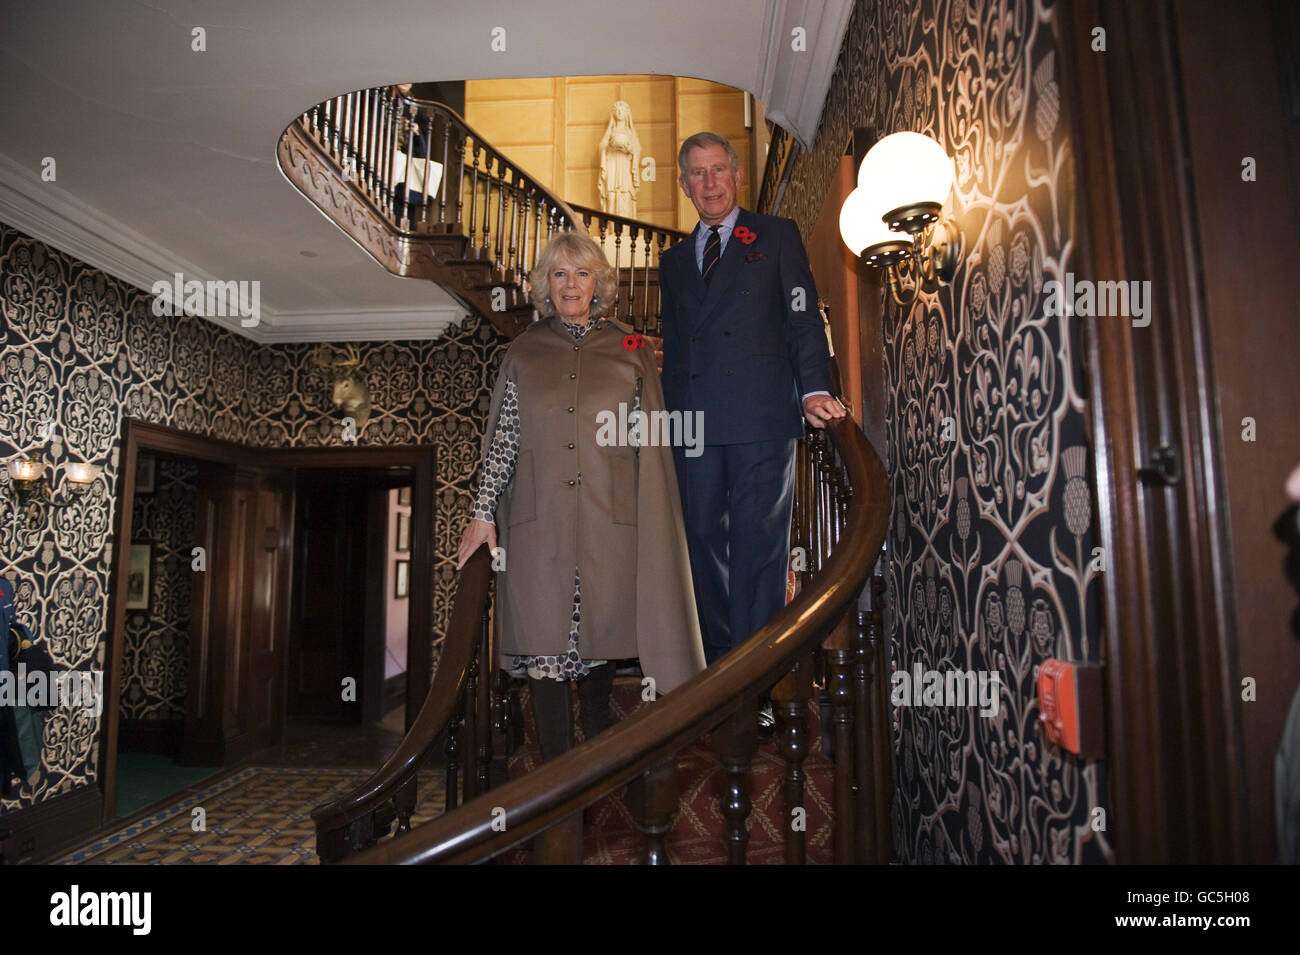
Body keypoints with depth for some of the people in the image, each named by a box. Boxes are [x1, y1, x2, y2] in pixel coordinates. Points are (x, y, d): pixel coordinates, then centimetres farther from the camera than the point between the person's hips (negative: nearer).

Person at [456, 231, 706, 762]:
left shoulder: (629, 350, 8)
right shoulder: (524, 352, 10)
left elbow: (649, 445, 6)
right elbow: (501, 439, 8)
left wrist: (652, 526, 1)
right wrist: (484, 514, 2)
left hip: (609, 519, 0)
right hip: (539, 520, 1)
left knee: (600, 629, 9)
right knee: (544, 636, 1)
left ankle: (598, 734, 35)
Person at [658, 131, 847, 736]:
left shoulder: (777, 237, 12)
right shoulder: (674, 260, 24)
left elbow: (802, 319, 2)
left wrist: (814, 389, -12)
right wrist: (669, 415, 12)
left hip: (762, 419, -4)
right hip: (694, 426, 4)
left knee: (758, 550, -3)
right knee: (705, 549, 7)